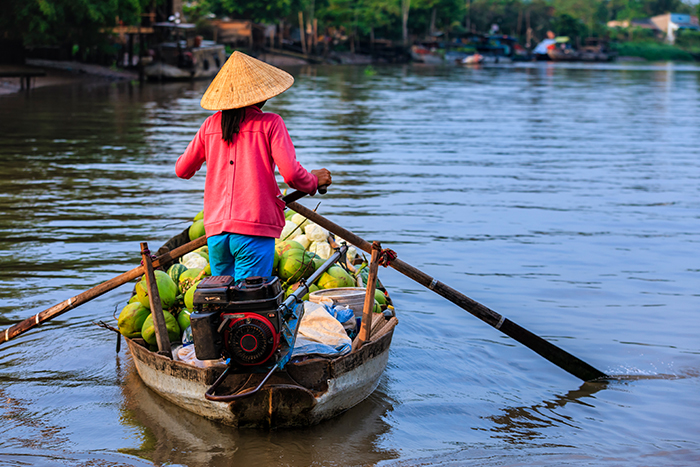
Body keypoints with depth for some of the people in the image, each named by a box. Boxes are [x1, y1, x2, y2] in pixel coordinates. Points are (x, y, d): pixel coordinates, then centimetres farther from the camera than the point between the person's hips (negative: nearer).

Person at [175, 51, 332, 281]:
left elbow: (182, 170, 19)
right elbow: (291, 173, -11)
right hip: (254, 228, -4)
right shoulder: (269, 123, -2)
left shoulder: (211, 125, 10)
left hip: (216, 228, 4)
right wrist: (314, 180, 10)